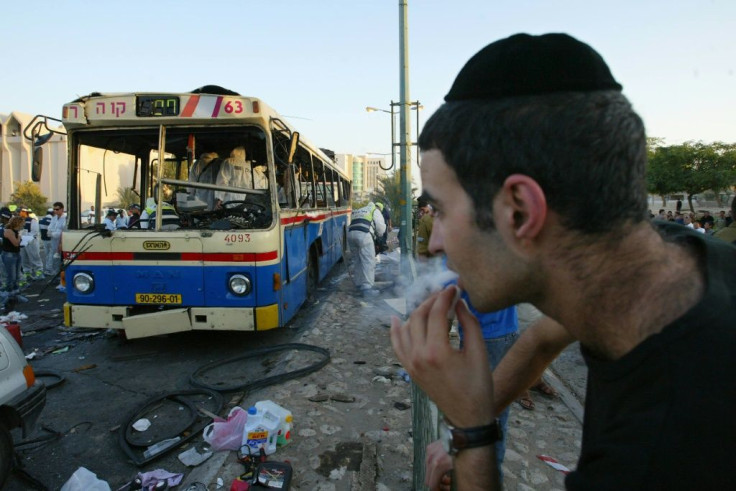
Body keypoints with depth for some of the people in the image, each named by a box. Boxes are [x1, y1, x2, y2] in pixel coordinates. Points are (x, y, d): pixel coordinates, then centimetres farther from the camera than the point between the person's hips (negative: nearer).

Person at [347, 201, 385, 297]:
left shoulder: (357, 211, 35)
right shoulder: (375, 210, 18)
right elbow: (381, 226, 8)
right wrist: (378, 235, 29)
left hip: (351, 234, 6)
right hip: (363, 235, -6)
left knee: (357, 260, 19)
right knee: (369, 261, -4)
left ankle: (358, 283, 28)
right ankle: (367, 288, -10)